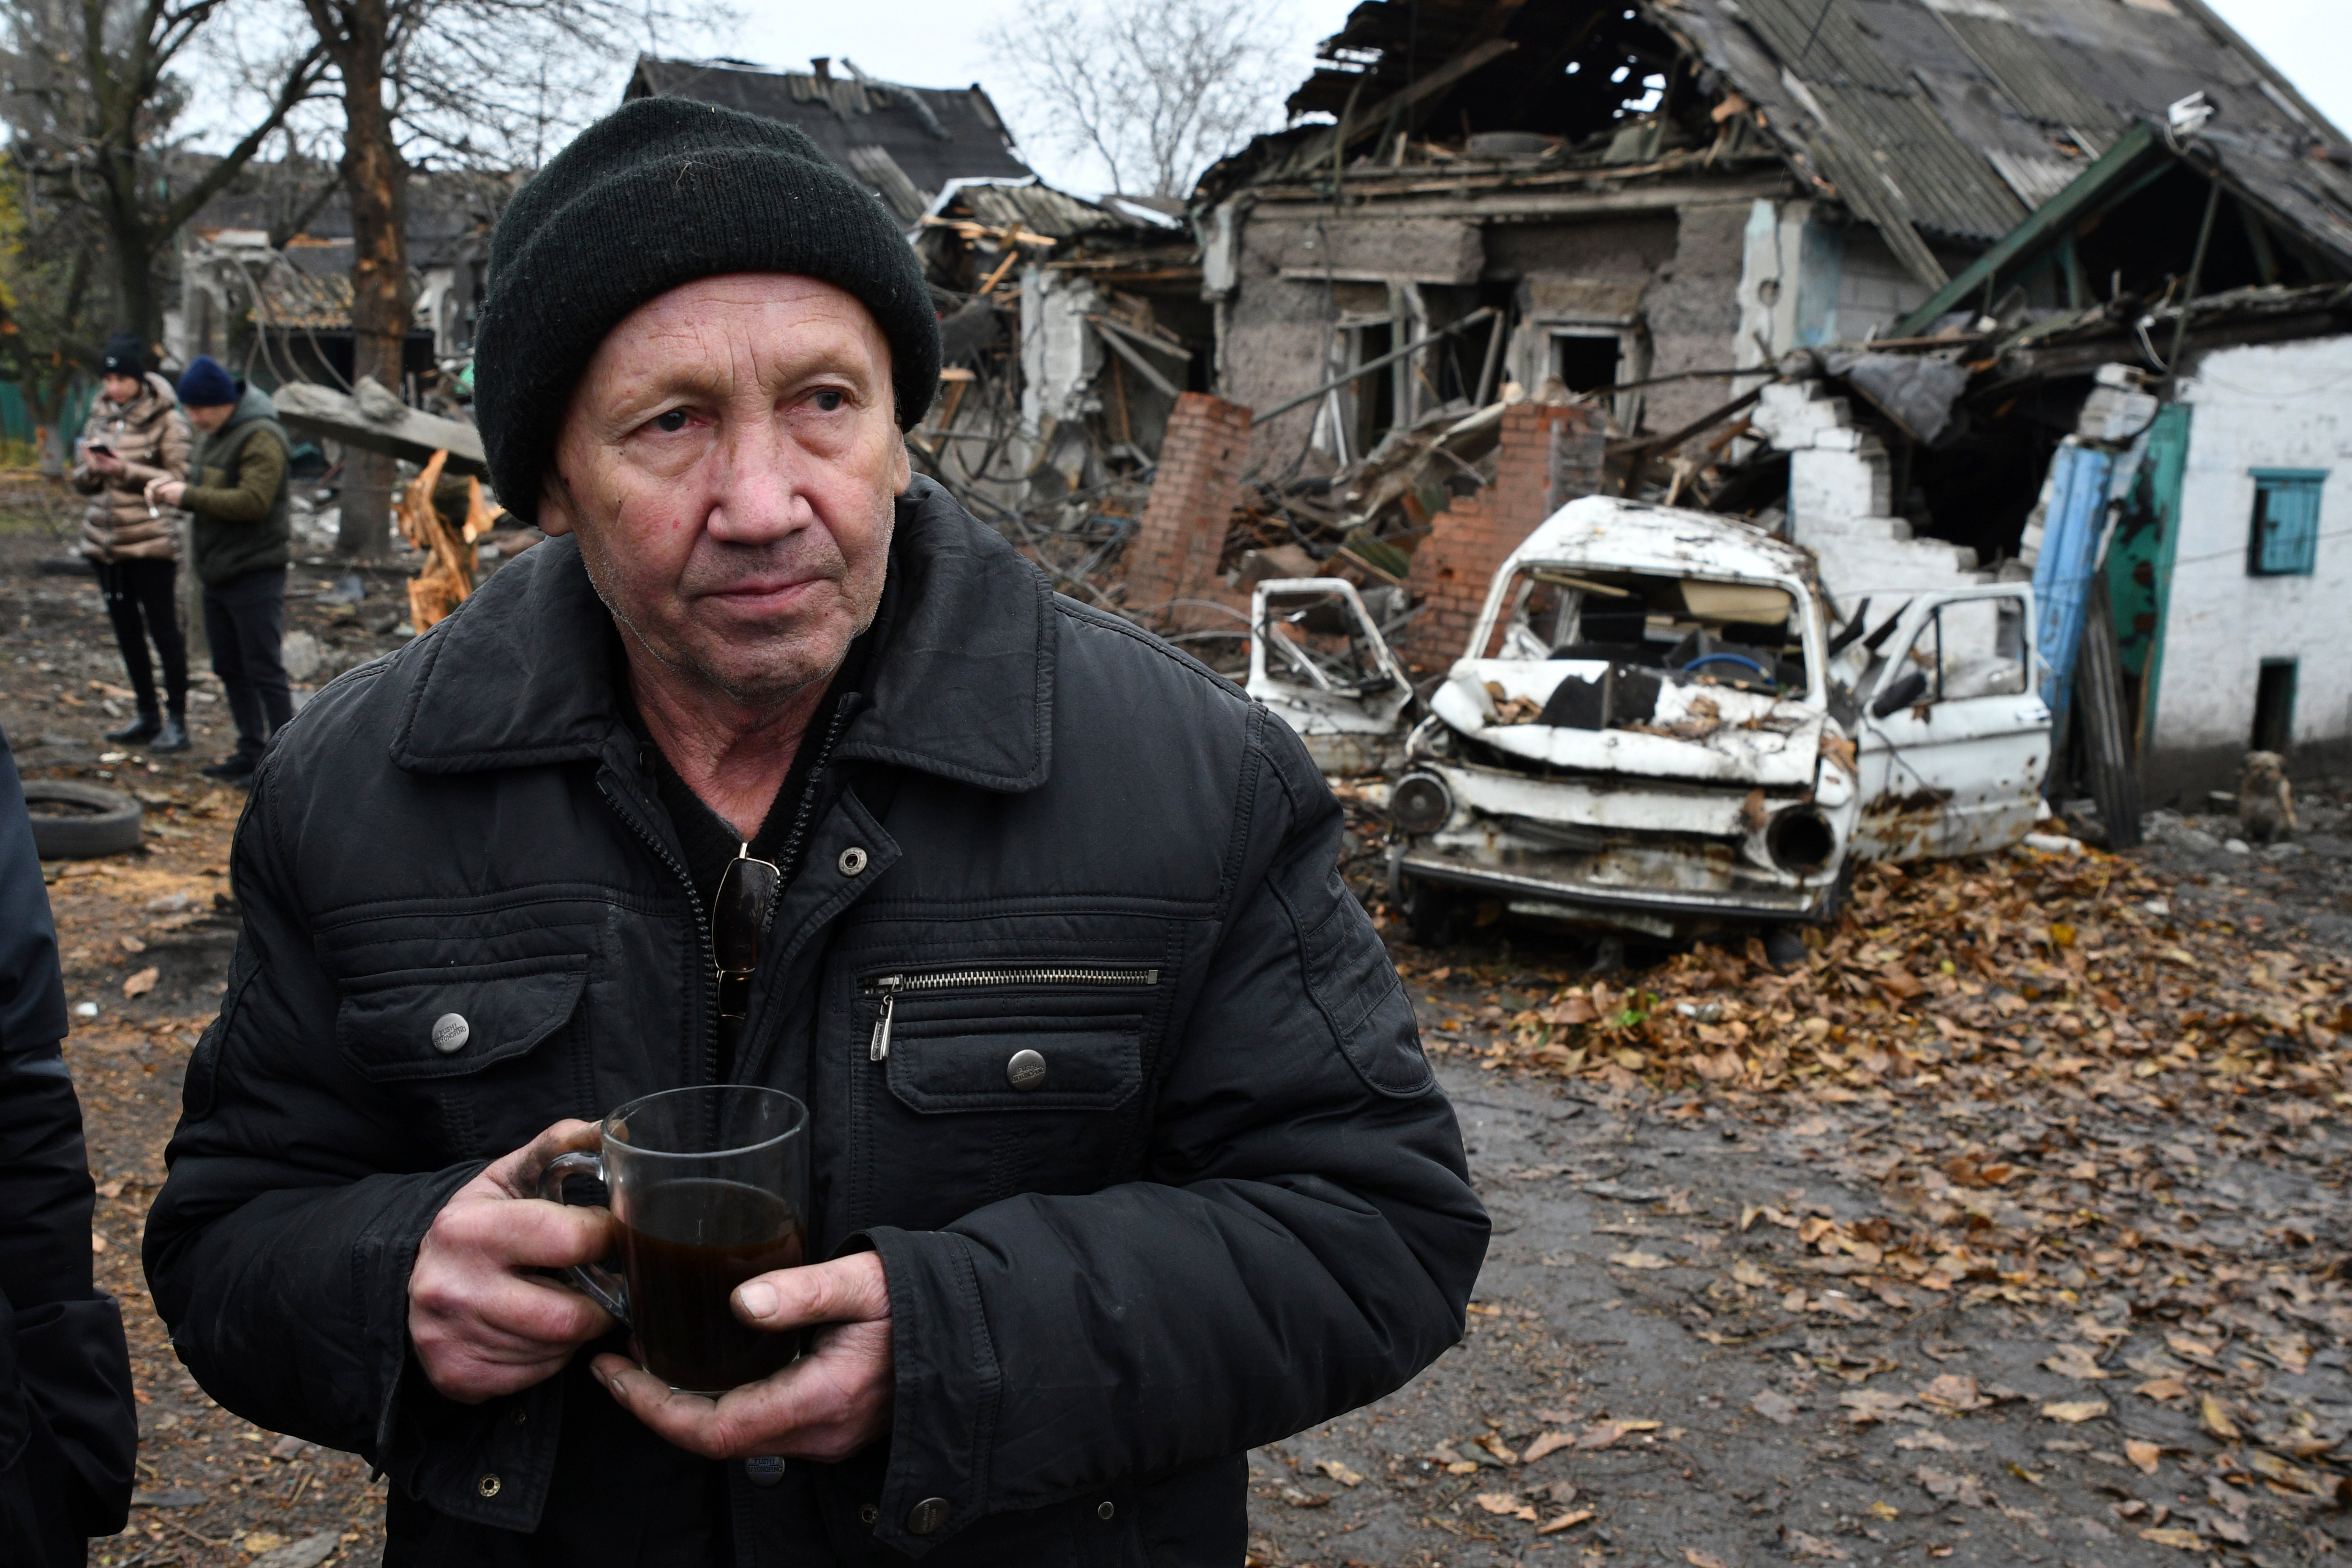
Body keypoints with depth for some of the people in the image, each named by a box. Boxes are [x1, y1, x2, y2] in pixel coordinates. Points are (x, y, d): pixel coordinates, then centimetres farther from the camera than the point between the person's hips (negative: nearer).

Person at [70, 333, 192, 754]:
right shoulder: (100, 414, 11)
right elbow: (81, 480, 15)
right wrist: (93, 468, -8)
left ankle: (176, 720, 2)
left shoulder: (166, 419, -6)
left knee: (164, 629, -4)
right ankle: (148, 716, 20)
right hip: (105, 540, 6)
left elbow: (180, 479, -11)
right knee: (126, 630, 10)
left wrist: (127, 470, -19)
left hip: (151, 541, -6)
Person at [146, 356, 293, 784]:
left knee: (264, 669, -6)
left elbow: (253, 501, -24)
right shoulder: (215, 436, 15)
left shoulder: (261, 437, -15)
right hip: (218, 572, 10)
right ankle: (251, 752, 23)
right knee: (230, 668, 14)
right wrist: (172, 490, 3)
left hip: (255, 574, -10)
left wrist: (188, 495, -20)